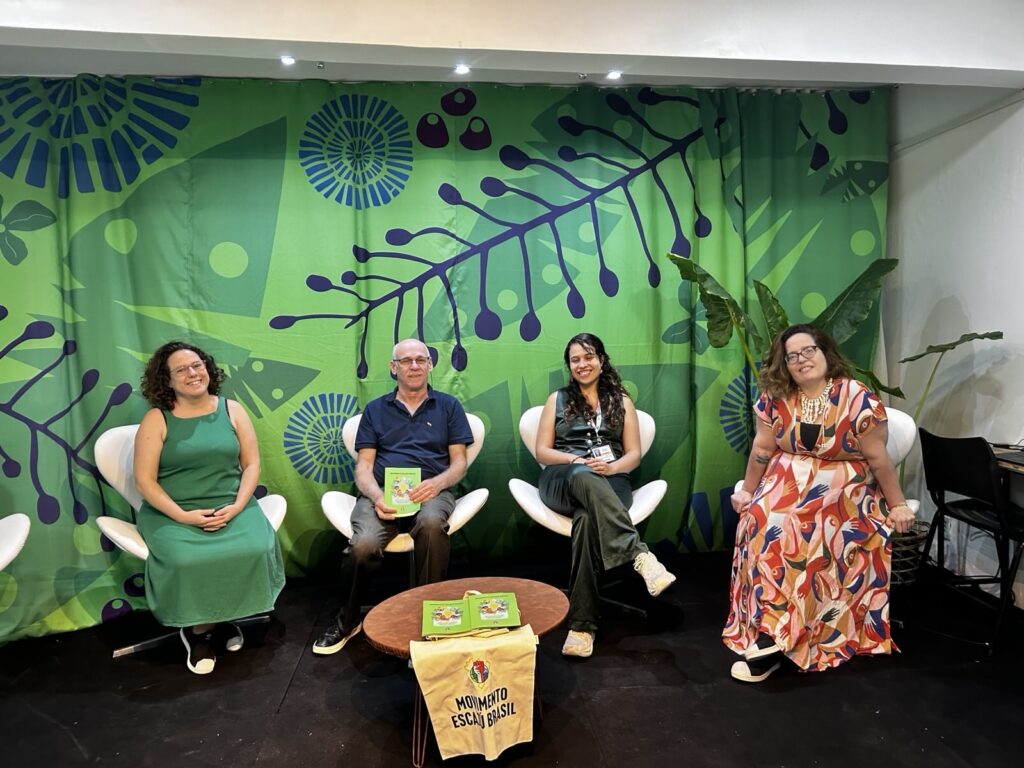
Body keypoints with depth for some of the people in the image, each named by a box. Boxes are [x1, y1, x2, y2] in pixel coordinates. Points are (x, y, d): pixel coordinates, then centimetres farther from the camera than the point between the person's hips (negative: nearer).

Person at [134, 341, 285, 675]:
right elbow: (145, 480, -5)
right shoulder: (156, 420, -1)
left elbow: (251, 464, 5)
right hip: (172, 513, -2)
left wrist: (236, 507, -11)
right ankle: (199, 626, 0)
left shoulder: (232, 410, 6)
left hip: (231, 507, 2)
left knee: (256, 549, -27)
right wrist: (183, 515, -17)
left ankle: (223, 617, 2)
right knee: (187, 560, -32)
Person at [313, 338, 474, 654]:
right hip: (381, 492, 1)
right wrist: (377, 497, -11)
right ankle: (349, 619, -2)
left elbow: (459, 462, 10)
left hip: (431, 490, -1)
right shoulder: (375, 410, 19)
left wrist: (437, 483, -12)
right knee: (364, 544, -31)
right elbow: (363, 467, 10)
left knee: (431, 524, -38)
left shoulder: (448, 406, 17)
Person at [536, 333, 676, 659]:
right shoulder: (557, 399, 19)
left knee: (587, 518, -38)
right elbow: (542, 452, 10)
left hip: (610, 482, 0)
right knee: (584, 477, -40)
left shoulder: (621, 400, 19)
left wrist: (610, 467, -12)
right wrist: (578, 460, -10)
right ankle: (639, 553, -50)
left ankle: (582, 623, -38)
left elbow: (634, 454, 11)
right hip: (563, 480, 0)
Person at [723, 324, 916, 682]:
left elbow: (878, 458, -6)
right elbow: (762, 450, 7)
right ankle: (766, 633, -20)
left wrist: (898, 505, -1)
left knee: (803, 539, -27)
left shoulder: (857, 398, -11)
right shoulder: (776, 398, 0)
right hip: (786, 485, 3)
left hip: (843, 490, -3)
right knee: (760, 524, -25)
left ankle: (773, 636, -16)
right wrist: (748, 491, 12)